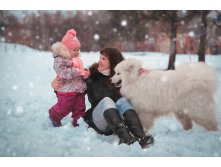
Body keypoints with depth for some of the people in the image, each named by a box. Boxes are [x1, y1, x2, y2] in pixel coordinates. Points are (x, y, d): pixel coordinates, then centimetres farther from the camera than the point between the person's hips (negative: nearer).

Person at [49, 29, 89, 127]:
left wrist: (85, 74, 4)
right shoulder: (59, 60, -13)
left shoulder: (77, 60, 14)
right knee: (64, 107, 5)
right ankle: (54, 116, 31)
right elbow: (63, 72, -26)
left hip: (79, 89, 7)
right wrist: (78, 72, -27)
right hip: (67, 90, -7)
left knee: (80, 108, 9)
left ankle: (79, 123, 20)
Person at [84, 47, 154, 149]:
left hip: (118, 118, 1)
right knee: (106, 100, -29)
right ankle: (124, 137, -55)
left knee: (122, 100, -27)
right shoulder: (92, 75, 11)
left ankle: (140, 136, -50)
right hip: (98, 120, 0)